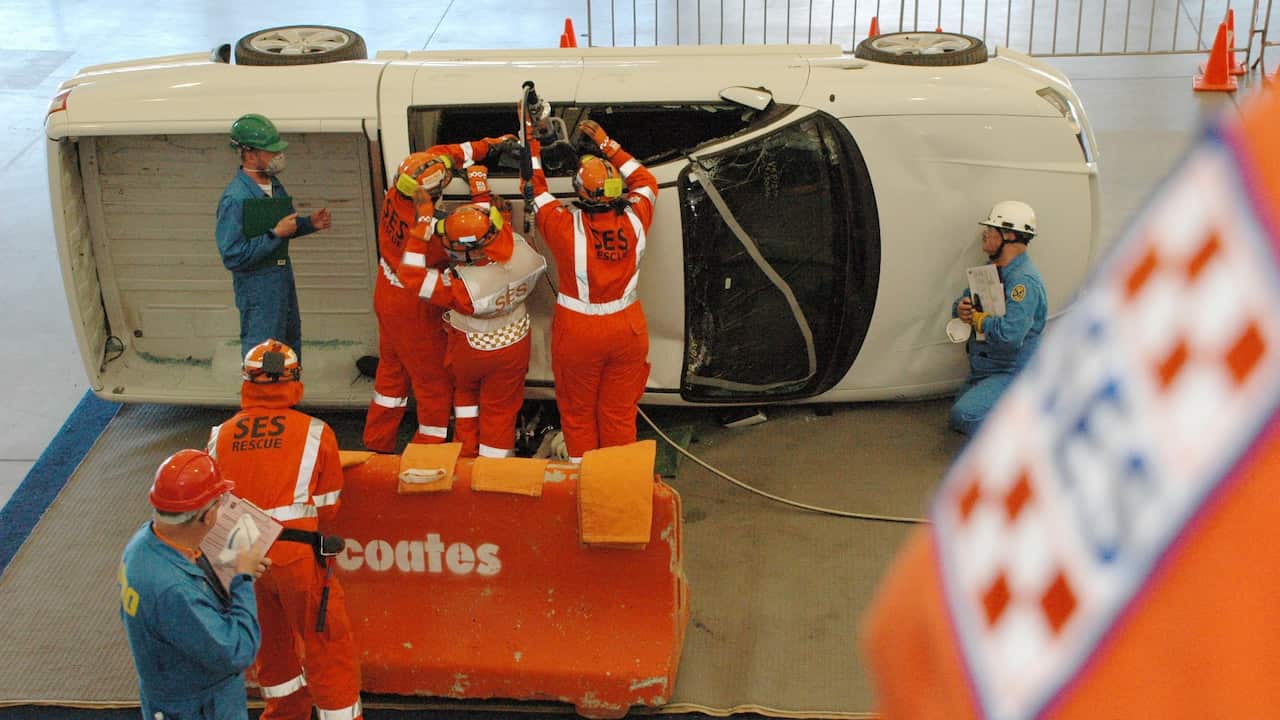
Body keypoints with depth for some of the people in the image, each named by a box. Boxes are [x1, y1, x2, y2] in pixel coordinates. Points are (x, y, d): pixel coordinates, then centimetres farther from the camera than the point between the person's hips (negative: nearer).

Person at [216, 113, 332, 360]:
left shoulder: (273, 183, 2)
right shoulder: (235, 199, -25)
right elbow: (233, 257, -27)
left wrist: (310, 223, -1)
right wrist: (276, 234, -27)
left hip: (283, 276, 9)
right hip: (257, 286, -9)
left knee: (291, 340, 24)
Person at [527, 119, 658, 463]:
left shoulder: (565, 225, -21)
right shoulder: (634, 219, -13)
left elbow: (536, 190, -4)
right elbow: (645, 181, 8)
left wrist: (531, 144, 8)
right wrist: (606, 143, 11)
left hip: (578, 331, -2)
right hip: (626, 330, 2)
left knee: (578, 413, 17)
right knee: (619, 413, 16)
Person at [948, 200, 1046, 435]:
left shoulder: (1024, 281, -24)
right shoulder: (990, 270, 8)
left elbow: (1011, 334, -35)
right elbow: (962, 303, 16)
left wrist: (977, 317, -19)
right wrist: (962, 309, -9)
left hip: (1012, 373, -10)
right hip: (982, 370, 10)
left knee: (965, 415, -27)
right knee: (958, 420, 21)